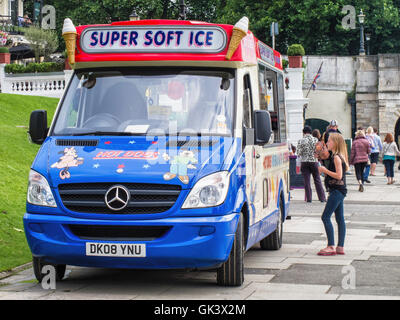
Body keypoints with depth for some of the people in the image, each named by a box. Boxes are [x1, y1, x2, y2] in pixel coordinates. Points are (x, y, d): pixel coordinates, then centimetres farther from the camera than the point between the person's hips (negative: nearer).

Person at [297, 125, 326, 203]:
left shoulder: (301, 141, -5)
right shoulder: (315, 140, -2)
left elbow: (299, 153, -5)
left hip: (304, 162, -1)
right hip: (314, 161, 1)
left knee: (307, 181, 4)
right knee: (317, 180, 8)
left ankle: (309, 198, 3)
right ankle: (322, 198, 7)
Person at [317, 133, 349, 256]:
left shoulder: (336, 157, -15)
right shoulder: (335, 156, 15)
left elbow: (339, 176, -21)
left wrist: (325, 170, -14)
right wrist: (324, 170, 12)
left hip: (337, 191, -10)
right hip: (338, 191, 10)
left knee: (325, 217, -10)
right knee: (340, 218, 9)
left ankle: (331, 247, -11)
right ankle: (340, 247, 12)